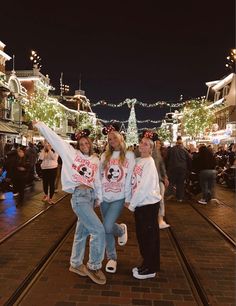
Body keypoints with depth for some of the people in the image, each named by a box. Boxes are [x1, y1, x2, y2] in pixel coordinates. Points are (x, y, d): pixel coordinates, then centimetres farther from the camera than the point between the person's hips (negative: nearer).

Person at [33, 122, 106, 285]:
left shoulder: (96, 160, 14)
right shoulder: (71, 152, 2)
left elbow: (97, 180, 14)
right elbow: (54, 137, 1)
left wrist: (99, 197, 12)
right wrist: (40, 124, 2)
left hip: (91, 196, 6)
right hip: (79, 196, -6)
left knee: (82, 232, 17)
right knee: (98, 231, -11)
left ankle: (76, 264, 36)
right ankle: (94, 266, 8)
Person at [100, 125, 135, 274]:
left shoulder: (129, 155, -2)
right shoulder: (105, 155, 6)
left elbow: (130, 178, -4)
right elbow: (100, 176, 9)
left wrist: (128, 198, -6)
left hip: (119, 198, -4)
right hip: (104, 197, 4)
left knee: (108, 227, -16)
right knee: (107, 229, 10)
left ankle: (121, 229, 19)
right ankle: (112, 257, 30)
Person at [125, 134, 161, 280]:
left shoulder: (149, 163, -16)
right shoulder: (137, 160, 7)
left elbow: (144, 187, -20)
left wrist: (131, 204, -13)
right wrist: (131, 202, 1)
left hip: (149, 204, -8)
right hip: (139, 203, 8)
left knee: (149, 236, 6)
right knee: (142, 235, 18)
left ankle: (150, 269, 24)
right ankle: (146, 264, 36)